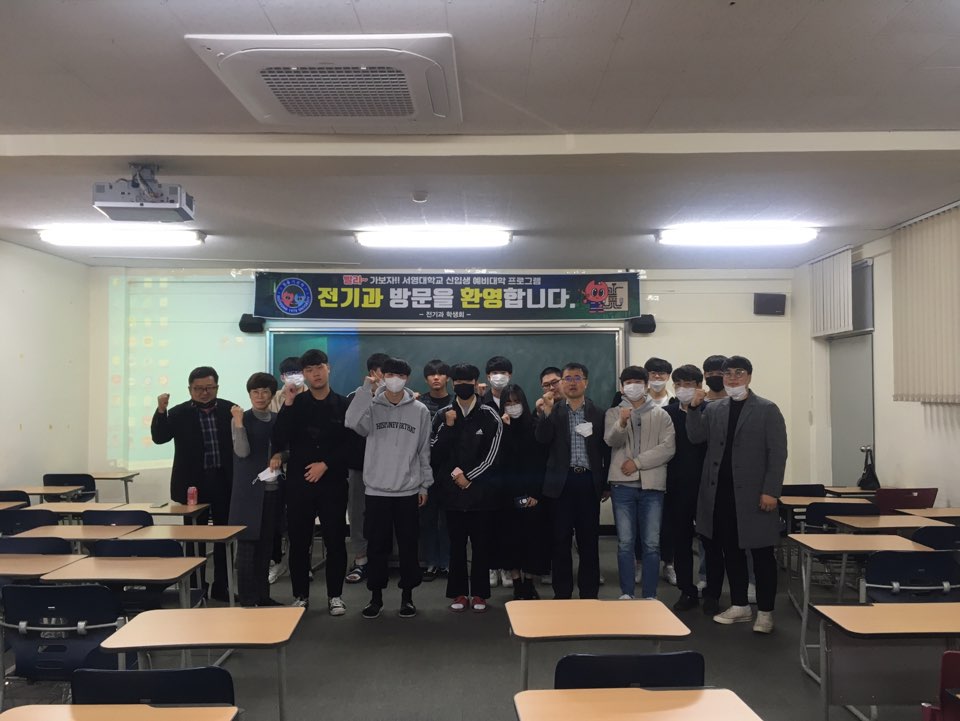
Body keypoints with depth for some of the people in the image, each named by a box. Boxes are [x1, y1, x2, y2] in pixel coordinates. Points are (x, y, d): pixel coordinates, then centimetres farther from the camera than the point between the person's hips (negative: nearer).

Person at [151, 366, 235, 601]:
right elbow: (159, 437, -11)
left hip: (224, 482, 1)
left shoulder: (230, 410, 3)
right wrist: (161, 411, -21)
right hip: (193, 484, -1)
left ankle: (220, 586, 21)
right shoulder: (179, 413, 0)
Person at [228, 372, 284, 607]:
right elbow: (242, 451, -16)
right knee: (247, 545, -2)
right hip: (249, 490, -5)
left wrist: (279, 457, -7)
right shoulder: (242, 419, -5)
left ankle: (263, 594, 20)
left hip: (272, 490, 5)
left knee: (266, 544, 10)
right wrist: (238, 422, -25)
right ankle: (247, 599, 5)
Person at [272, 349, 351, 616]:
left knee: (335, 541, 3)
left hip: (333, 484, -1)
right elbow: (279, 442, -6)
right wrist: (287, 405, -13)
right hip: (299, 483, 1)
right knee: (299, 542, 6)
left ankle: (335, 595, 16)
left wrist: (326, 464, -9)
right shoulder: (296, 404, 4)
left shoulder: (343, 405, 1)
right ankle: (301, 595, 19)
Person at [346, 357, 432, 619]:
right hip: (376, 489, 0)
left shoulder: (420, 410, 2)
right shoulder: (372, 406, -1)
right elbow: (352, 422, -23)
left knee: (408, 546, 8)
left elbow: (424, 450, 7)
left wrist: (425, 484, 7)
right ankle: (376, 596, 21)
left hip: (408, 490, 1)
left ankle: (407, 596, 21)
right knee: (377, 546, 8)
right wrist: (367, 389, -25)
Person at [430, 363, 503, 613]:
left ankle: (479, 594, 16)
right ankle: (458, 593, 18)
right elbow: (435, 453, 0)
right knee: (456, 544, 8)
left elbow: (491, 456, -4)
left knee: (481, 544, 5)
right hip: (452, 490, 1)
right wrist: (448, 427, -10)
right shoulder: (442, 415, 6)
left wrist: (468, 477, -9)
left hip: (481, 490, -1)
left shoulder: (490, 416, 0)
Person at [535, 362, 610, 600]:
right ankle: (562, 593, 15)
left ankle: (589, 593, 16)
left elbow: (606, 450, 6)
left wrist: (607, 484, 5)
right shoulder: (553, 411, 5)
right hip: (562, 481, 0)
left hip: (589, 481, 0)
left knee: (589, 540, 6)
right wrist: (547, 411, -20)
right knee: (561, 540, 5)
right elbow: (541, 439, -9)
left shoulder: (598, 413, 5)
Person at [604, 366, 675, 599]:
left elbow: (668, 448, -4)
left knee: (651, 543, 3)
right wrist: (621, 424, -31)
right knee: (625, 543, 3)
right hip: (623, 484, 0)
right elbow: (611, 441, -10)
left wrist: (638, 462, -11)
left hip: (652, 484, 0)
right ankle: (626, 594, 12)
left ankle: (649, 596, 12)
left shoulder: (660, 415, 7)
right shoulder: (614, 413, 8)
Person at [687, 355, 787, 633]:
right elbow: (696, 437, 4)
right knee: (730, 551, 11)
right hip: (721, 493, 4)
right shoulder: (713, 409, 12)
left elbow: (778, 453, -6)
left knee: (761, 553, 3)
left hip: (753, 494, -4)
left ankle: (765, 612, 12)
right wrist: (695, 408, -9)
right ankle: (740, 606, 22)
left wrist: (771, 491, -13)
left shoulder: (767, 410, -1)